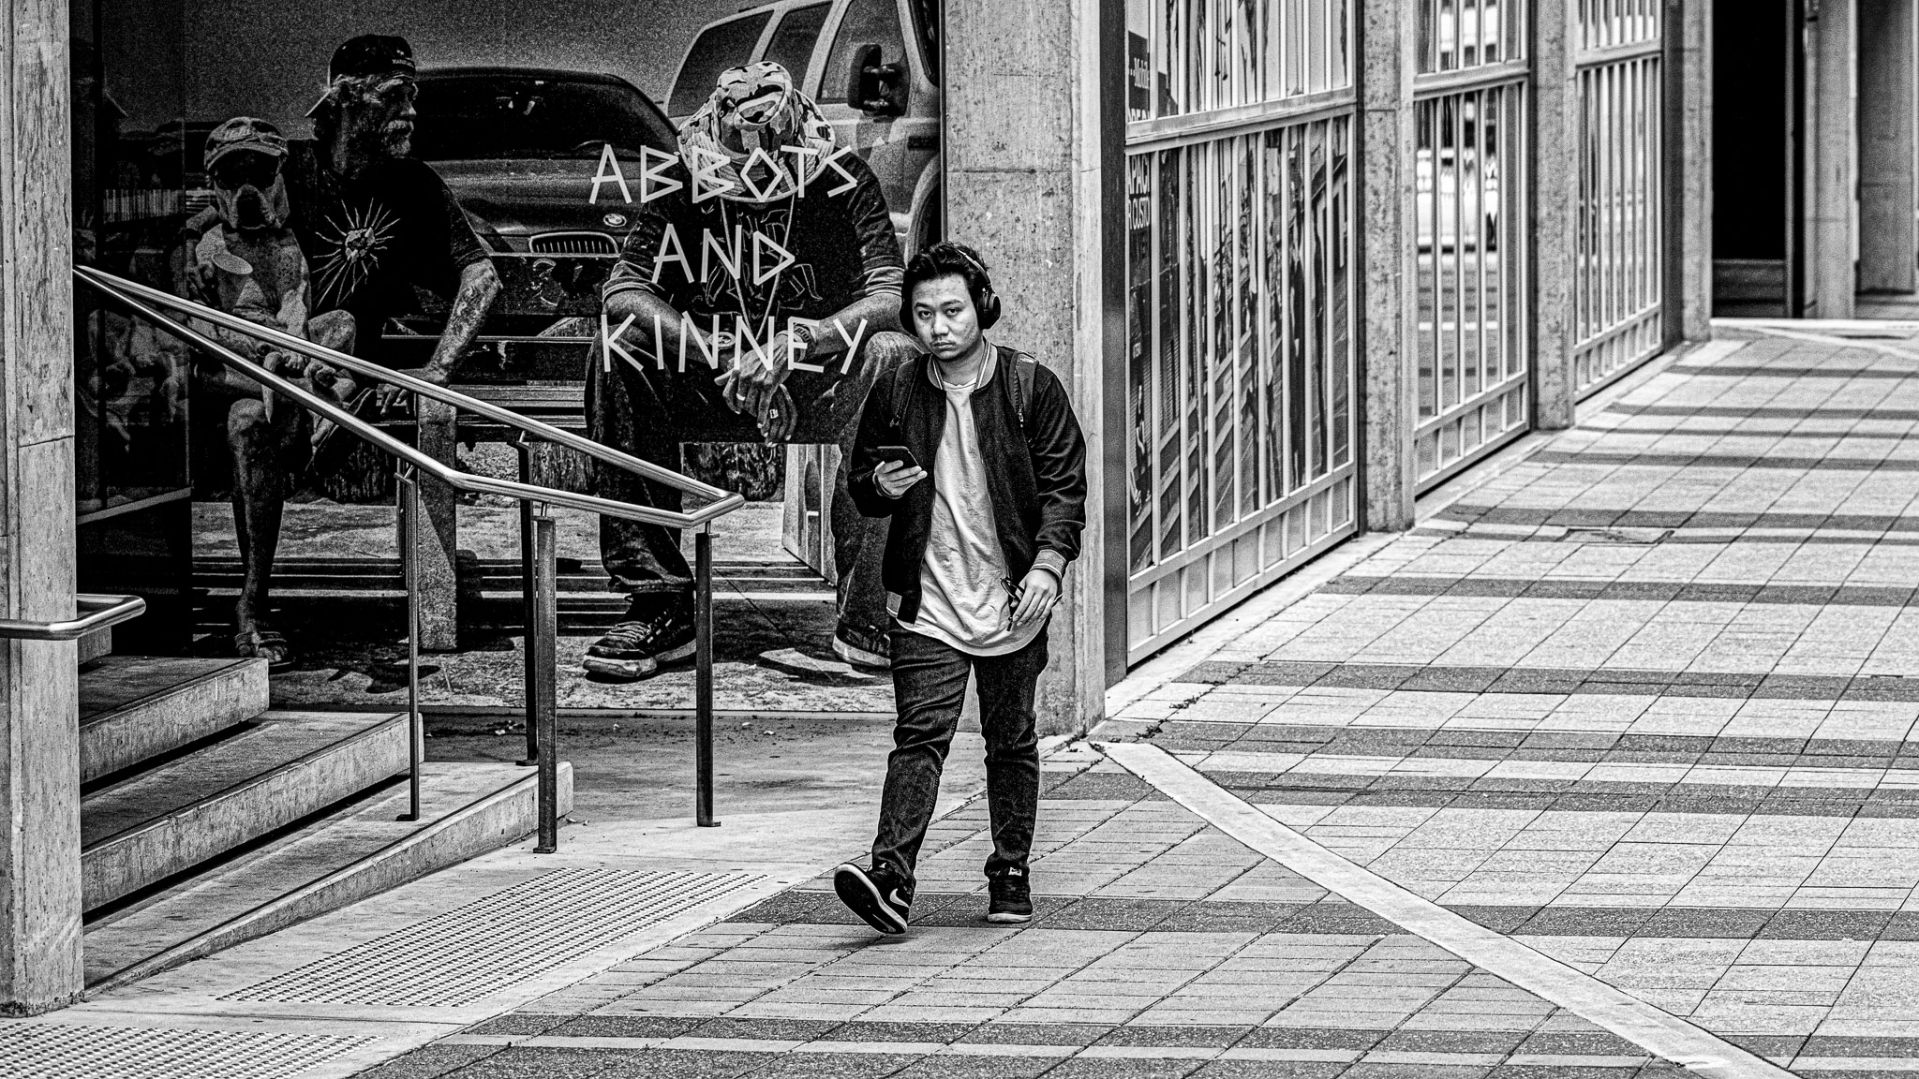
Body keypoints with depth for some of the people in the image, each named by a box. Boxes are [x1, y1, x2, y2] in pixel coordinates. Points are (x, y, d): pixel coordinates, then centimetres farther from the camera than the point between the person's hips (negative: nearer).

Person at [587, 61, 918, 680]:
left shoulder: (843, 183, -8)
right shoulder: (679, 187, -5)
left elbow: (891, 296, -18)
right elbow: (623, 290, -14)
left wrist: (796, 344, -34)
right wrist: (721, 361, -27)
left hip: (814, 382, -1)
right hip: (707, 390, 1)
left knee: (891, 355, -32)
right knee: (618, 352, -27)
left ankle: (867, 613, -29)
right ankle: (659, 607, -27)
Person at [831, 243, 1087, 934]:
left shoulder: (1031, 389, -1)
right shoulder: (895, 394, 5)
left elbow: (1065, 485, -2)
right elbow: (860, 480, 17)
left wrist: (1048, 562, -15)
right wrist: (879, 487, -7)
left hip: (1011, 598, 0)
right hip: (927, 600, 0)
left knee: (1010, 742, 10)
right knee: (920, 736, -12)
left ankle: (1011, 875, 23)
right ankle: (891, 877, -22)